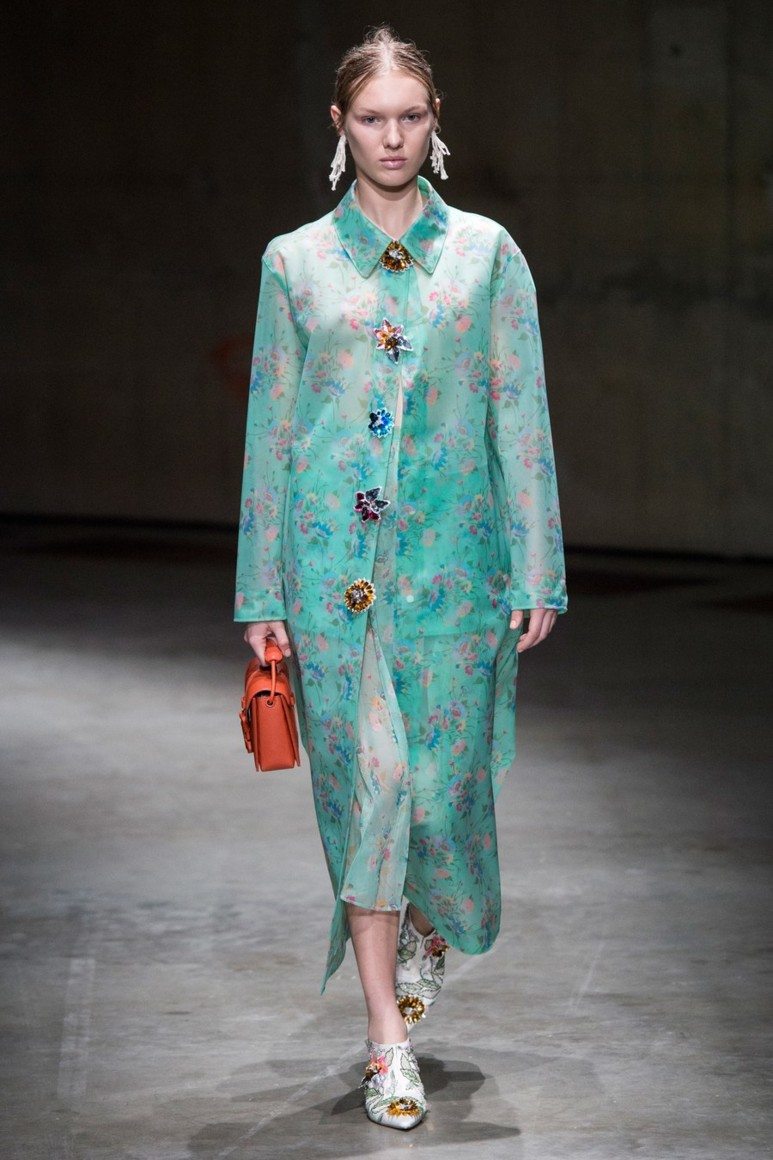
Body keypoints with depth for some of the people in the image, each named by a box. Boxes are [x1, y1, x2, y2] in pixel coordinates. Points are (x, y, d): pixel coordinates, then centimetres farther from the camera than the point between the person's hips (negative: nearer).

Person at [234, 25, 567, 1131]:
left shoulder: (487, 253, 6)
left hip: (453, 552, 0)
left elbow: (521, 415, 5)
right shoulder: (295, 262, 7)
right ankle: (388, 1039, 3)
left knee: (447, 775, 3)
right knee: (365, 782, -3)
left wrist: (537, 571, -1)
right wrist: (261, 593, 3)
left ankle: (427, 927, 37)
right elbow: (270, 428, 7)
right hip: (334, 558, 0)